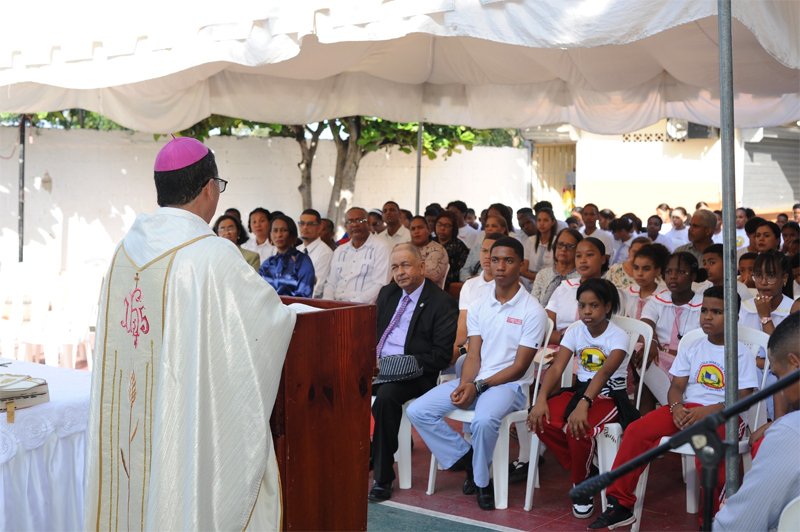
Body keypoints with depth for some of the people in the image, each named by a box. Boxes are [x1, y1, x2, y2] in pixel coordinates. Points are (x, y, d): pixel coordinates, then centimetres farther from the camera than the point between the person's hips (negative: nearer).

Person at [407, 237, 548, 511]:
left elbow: (519, 367, -8)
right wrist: (464, 385, -15)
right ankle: (466, 458, 2)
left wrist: (479, 386, -17)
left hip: (508, 384, -5)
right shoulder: (478, 307, 12)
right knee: (417, 411, -12)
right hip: (474, 381, 6)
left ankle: (481, 480, -10)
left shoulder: (532, 310, -5)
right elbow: (473, 356, 6)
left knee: (483, 421, -37)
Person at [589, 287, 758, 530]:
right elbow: (677, 385, 9)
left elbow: (742, 397, -8)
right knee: (636, 431, -17)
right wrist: (676, 407, -14)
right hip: (686, 409, 5)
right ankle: (620, 504, -8)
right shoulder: (691, 348, 15)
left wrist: (709, 410, -21)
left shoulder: (741, 353, 1)